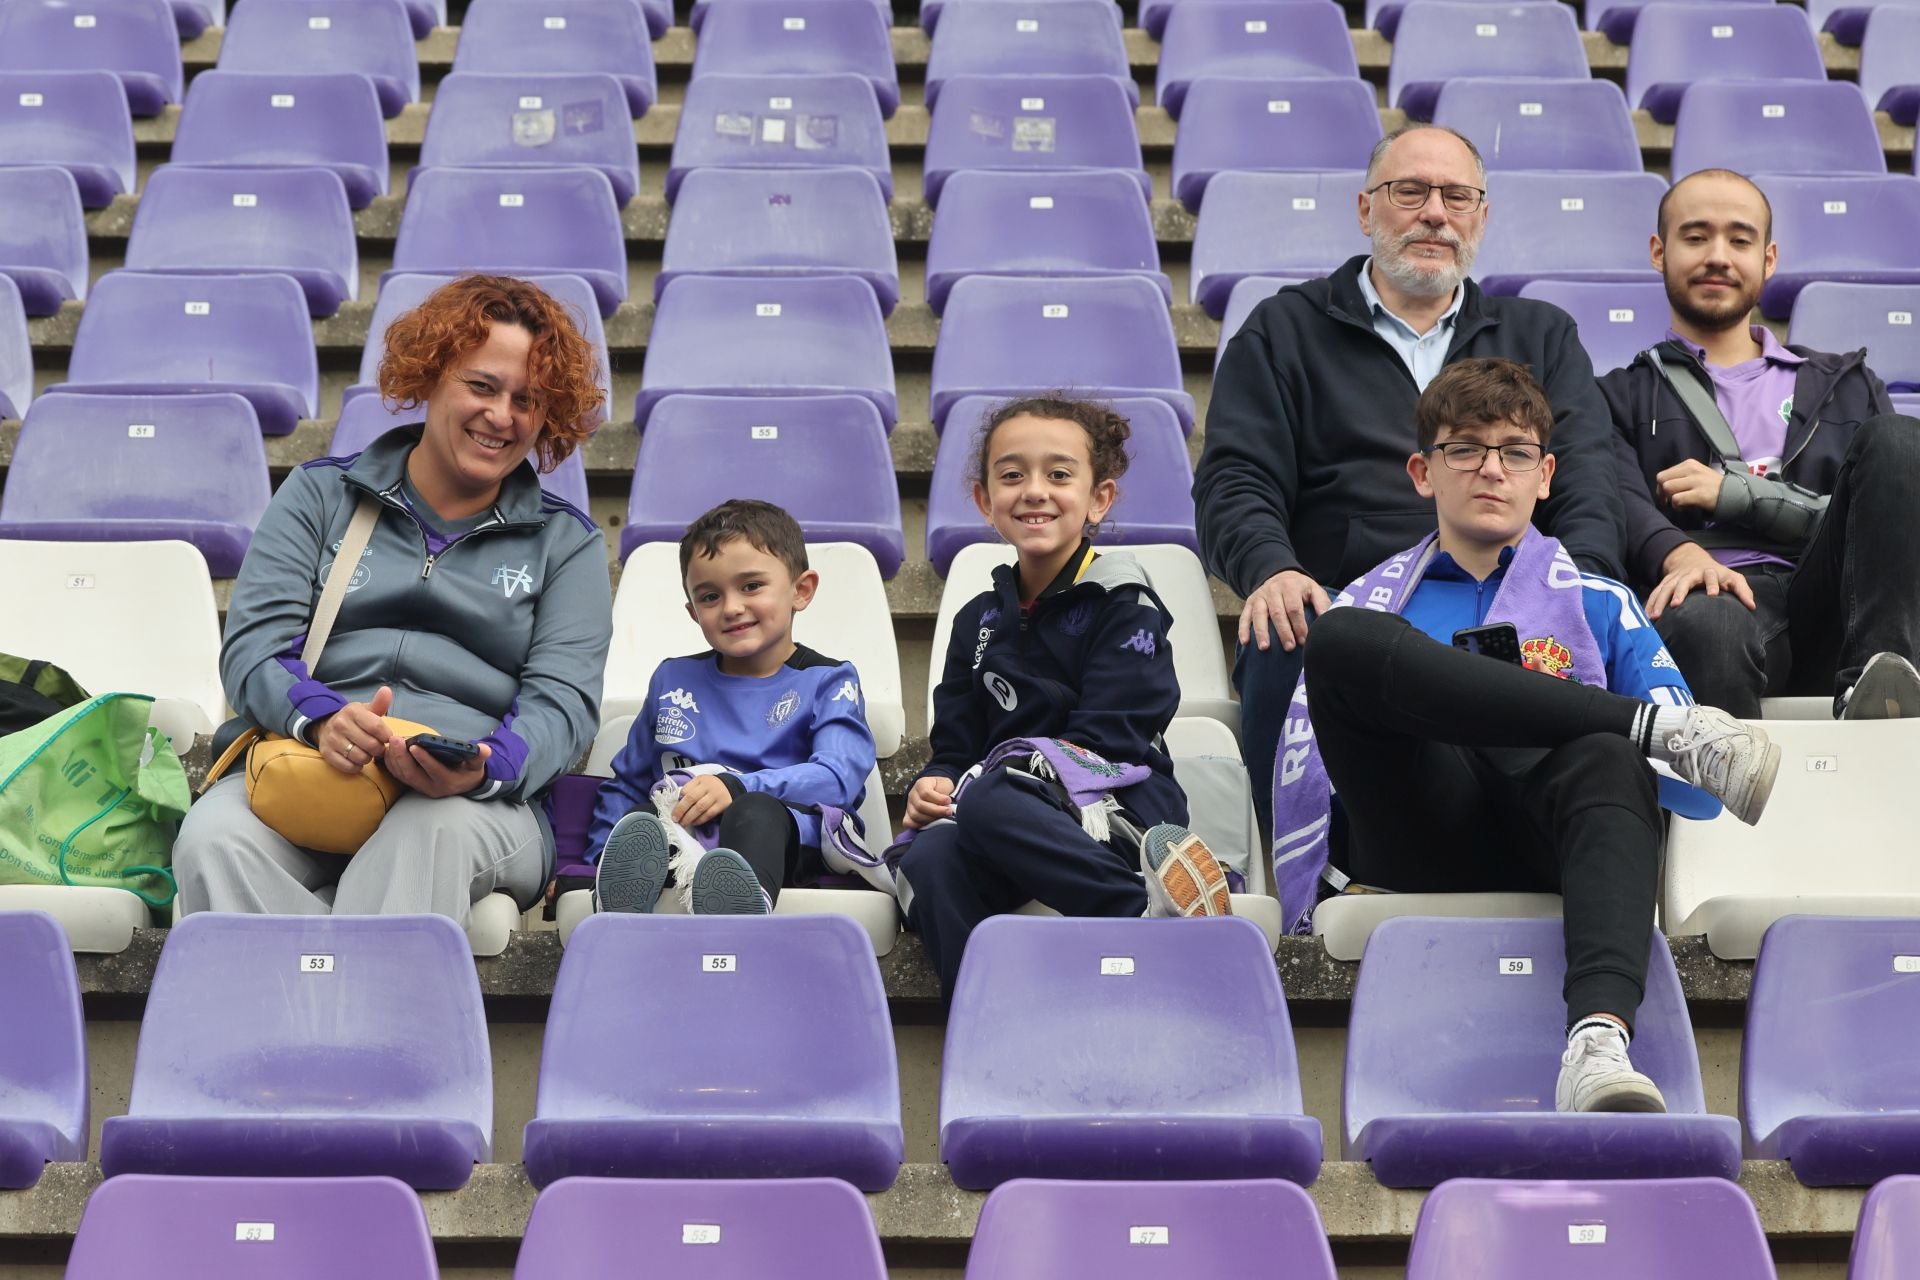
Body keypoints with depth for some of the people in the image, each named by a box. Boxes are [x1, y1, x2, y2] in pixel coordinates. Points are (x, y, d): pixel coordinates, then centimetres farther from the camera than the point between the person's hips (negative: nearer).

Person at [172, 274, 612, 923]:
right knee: (213, 837, -34)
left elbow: (562, 699, 4)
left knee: (433, 828, -39)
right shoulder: (320, 494, 19)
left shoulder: (566, 544, 18)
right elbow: (254, 644, 7)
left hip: (473, 801, -1)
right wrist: (319, 718, -17)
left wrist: (485, 768, -20)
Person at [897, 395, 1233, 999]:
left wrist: (968, 787, -16)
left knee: (988, 803, -37)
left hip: (1116, 809, -4)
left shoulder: (1125, 606, 3)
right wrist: (933, 787, -8)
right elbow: (954, 749, 18)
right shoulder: (979, 621, 20)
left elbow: (1107, 743, -8)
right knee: (929, 859, -31)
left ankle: (1147, 895, -34)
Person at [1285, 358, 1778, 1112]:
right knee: (1341, 640, -26)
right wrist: (1300, 923, 1)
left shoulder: (1597, 604, 26)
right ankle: (1665, 728, -29)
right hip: (1424, 838, 0)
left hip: (1545, 847, 0)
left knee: (1607, 761, -37)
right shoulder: (1368, 603, 28)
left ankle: (1599, 1039, -62)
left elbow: (1697, 793, 14)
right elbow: (1303, 772, 17)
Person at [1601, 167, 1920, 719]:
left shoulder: (1845, 383, 30)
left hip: (1829, 605, 3)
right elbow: (1621, 508, 2)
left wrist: (1735, 492, 2)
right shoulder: (1621, 396, 23)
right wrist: (1680, 555, -23)